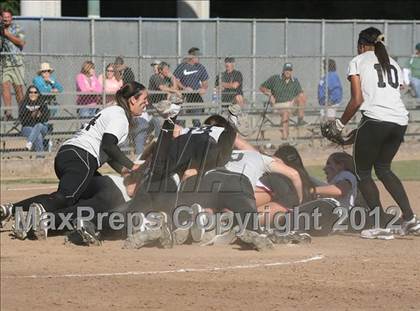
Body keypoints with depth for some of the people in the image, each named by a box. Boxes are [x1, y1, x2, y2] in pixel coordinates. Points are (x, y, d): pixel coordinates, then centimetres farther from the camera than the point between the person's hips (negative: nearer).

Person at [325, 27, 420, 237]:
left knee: (363, 173, 8)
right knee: (383, 168, 22)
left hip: (375, 119, -6)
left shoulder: (358, 62, 6)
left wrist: (340, 124, 9)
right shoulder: (393, 64, 24)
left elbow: (357, 99, -4)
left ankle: (381, 224, -3)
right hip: (400, 121, 6)